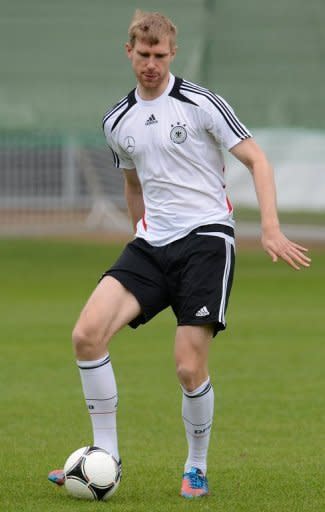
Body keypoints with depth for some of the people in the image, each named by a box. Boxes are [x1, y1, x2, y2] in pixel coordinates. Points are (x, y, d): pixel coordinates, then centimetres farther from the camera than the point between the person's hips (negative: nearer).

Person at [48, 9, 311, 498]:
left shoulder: (200, 104, -6)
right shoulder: (117, 122, 11)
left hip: (206, 237, -5)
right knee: (87, 333, -15)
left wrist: (270, 228, -16)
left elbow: (256, 160, -5)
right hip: (152, 243, 5)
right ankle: (105, 457, -5)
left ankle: (197, 468, 12)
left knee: (190, 367, -12)